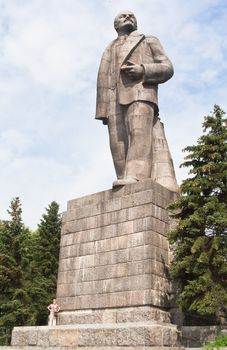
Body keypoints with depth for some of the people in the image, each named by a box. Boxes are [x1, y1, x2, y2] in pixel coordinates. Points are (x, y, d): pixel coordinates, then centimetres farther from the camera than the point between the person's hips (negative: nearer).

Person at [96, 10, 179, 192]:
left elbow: (167, 67, 13)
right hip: (114, 99, 4)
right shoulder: (109, 50, 35)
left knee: (139, 132, -28)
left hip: (139, 91, -4)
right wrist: (103, 110, 7)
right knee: (118, 142, -13)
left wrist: (143, 70, -7)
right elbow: (103, 81, 23)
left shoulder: (148, 41, 27)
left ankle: (135, 177, -44)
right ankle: (127, 184, -21)